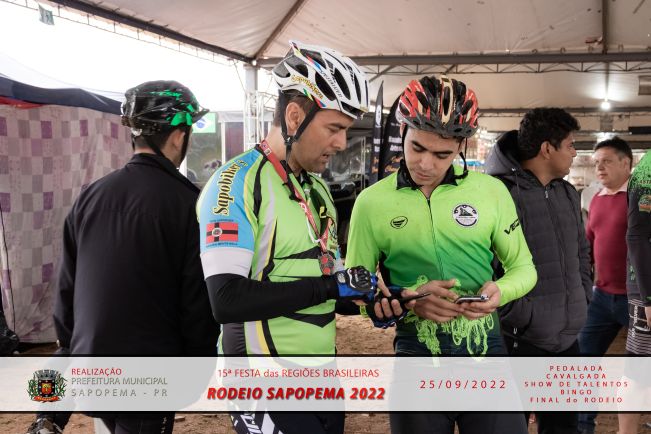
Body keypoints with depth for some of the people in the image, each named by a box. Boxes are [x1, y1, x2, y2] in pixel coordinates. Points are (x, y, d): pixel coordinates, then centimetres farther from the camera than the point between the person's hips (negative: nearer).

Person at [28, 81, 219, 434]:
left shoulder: (90, 196, 2)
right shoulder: (186, 202, -14)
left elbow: (66, 286, 8)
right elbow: (199, 301, -13)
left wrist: (70, 348, 19)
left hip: (87, 372, 6)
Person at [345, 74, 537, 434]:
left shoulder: (491, 191, 0)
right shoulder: (372, 201, -3)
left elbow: (523, 267, 9)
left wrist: (499, 291, -14)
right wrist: (408, 300, -16)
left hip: (487, 354, 1)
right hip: (415, 357, 0)